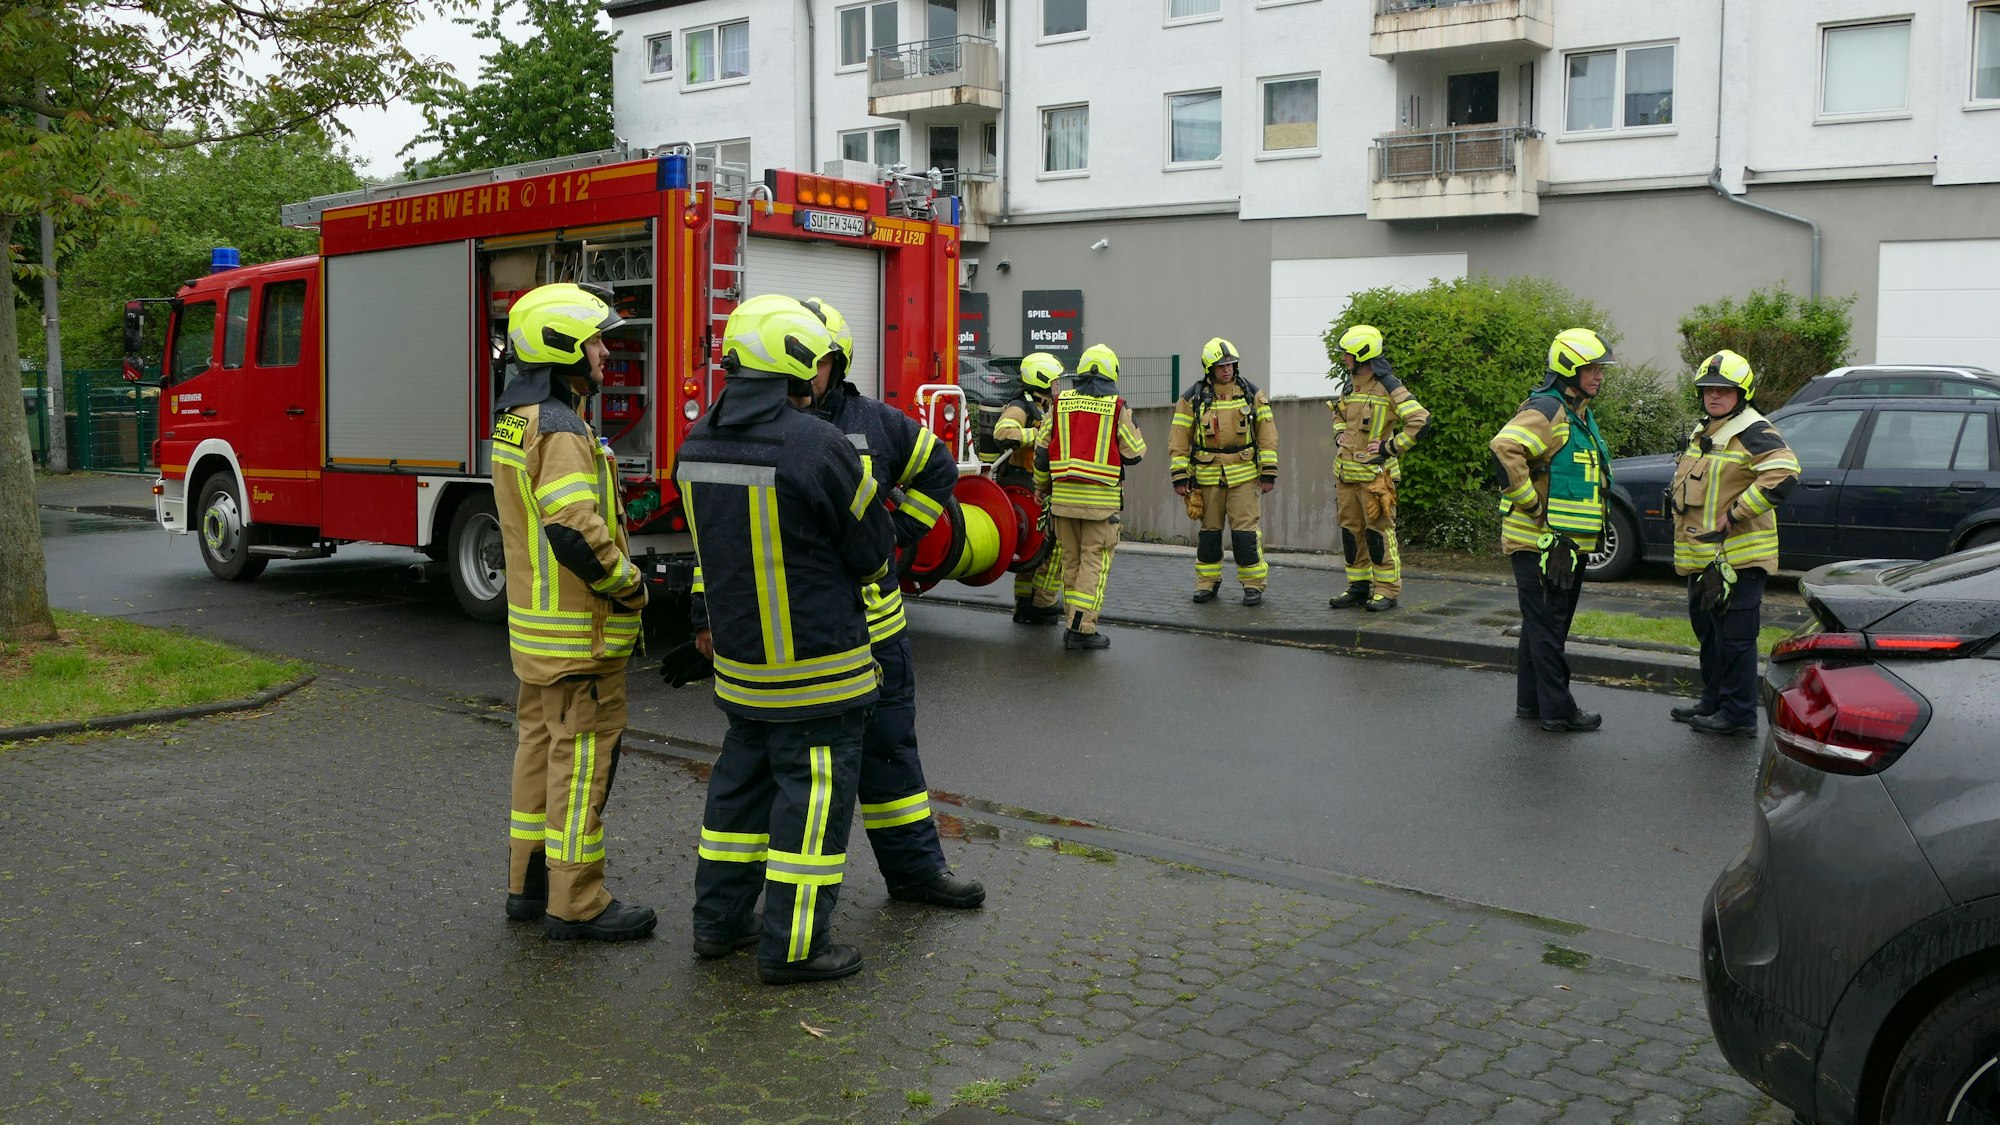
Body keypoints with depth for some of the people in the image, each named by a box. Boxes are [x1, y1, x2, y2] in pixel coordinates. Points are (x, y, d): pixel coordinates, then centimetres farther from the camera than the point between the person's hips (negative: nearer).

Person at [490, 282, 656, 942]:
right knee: (583, 757, -3)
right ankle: (576, 903, 5)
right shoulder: (561, 430, -21)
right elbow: (575, 533, -31)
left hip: (534, 622, 10)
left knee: (541, 744, 17)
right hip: (577, 632, -10)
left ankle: (530, 881, 27)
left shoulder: (515, 420, 12)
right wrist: (629, 588, -16)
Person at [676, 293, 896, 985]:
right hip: (816, 661, -8)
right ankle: (792, 946, 8)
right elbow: (873, 552, -10)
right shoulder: (820, 447, -20)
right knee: (815, 790, 2)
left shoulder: (699, 443, 3)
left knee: (744, 775, 19)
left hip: (740, 654, 8)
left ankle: (720, 919, 28)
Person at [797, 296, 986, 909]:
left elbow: (938, 469, 18)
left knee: (888, 744, 12)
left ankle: (915, 865, 22)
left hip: (870, 623, 2)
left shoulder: (874, 422, 2)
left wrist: (897, 533, 7)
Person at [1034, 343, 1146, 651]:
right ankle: (1082, 628, -6)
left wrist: (1042, 486, 22)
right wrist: (1129, 424, 19)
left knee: (1071, 559, 13)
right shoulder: (1117, 407, -5)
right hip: (1101, 499, -4)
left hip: (1064, 495, 4)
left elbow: (1042, 450, 8)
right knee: (1095, 561, -1)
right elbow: (1133, 453, -1)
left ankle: (1075, 622, 18)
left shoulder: (1060, 403, 5)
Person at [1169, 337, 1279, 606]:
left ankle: (1254, 584, 5)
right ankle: (1207, 582, 23)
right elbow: (1179, 439, 1)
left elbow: (1267, 434, 4)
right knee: (1209, 530, 10)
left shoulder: (1251, 393, 3)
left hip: (1244, 475, -1)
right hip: (1207, 475, 1)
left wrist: (1269, 472, -1)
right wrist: (1179, 476, -4)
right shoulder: (1193, 398, 0)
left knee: (1245, 530, -5)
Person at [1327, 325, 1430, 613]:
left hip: (1374, 473, -8)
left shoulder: (1388, 388, -13)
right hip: (1345, 471, 8)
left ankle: (1387, 590, 4)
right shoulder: (1349, 384, 12)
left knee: (1379, 530, -4)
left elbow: (1420, 420, -18)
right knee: (1350, 530, 11)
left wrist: (1391, 446, -15)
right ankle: (1359, 586, 21)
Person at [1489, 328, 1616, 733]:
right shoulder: (1547, 410, -16)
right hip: (1540, 542, -10)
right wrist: (1531, 505, -25)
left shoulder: (1580, 414, 17)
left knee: (1543, 624, 16)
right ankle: (1558, 709, 1)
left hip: (1567, 543, 10)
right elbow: (1504, 449, -32)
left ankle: (1530, 701, 24)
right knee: (1547, 626, -4)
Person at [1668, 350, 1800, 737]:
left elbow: (1783, 472, -28)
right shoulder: (1703, 432, 18)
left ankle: (1739, 715, 1)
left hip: (1737, 556, -10)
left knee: (1735, 636, -5)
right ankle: (1713, 701, 31)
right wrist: (1676, 500, 17)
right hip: (1703, 556, 10)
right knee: (1707, 628, 18)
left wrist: (1737, 514, -24)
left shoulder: (1752, 431, -13)